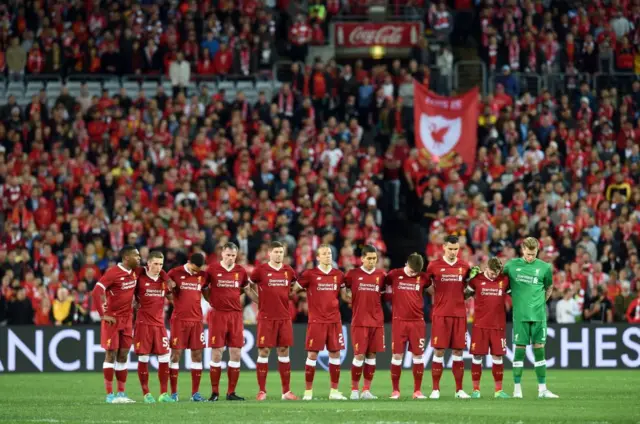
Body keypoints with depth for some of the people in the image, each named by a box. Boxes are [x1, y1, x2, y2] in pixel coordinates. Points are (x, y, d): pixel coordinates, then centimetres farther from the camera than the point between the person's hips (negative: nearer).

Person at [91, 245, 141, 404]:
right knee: (111, 355, -3)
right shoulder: (113, 273, -15)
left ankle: (121, 393, 11)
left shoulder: (134, 273, 6)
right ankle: (109, 394, -1)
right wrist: (103, 315, -19)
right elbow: (96, 292, -19)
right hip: (112, 318, -6)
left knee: (123, 355, 7)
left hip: (127, 319, 6)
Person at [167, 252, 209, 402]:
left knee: (197, 355, 2)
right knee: (176, 354, -3)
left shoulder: (203, 276, 7)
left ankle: (195, 393, 7)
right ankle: (173, 393, 1)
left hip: (196, 320, 4)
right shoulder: (175, 273, -4)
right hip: (179, 320, -3)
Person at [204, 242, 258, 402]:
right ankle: (214, 392, 4)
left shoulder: (241, 271, 8)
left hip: (236, 315, 3)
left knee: (236, 354, 1)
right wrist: (213, 302, 1)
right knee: (217, 354, -3)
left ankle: (231, 392, 9)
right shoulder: (212, 270, -1)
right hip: (218, 315, -3)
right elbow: (205, 289, 10)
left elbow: (248, 291, 21)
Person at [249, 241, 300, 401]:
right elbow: (250, 286, 8)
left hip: (284, 317, 3)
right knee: (263, 352, -4)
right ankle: (262, 391, 1)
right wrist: (260, 299, 1)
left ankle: (286, 391, 9)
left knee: (284, 352, 5)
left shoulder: (288, 271, 8)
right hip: (266, 317, -3)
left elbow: (295, 285, 25)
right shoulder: (260, 270, -3)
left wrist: (287, 298, 13)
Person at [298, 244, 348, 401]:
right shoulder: (310, 274, -3)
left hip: (334, 320, 4)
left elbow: (344, 295, 19)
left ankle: (334, 391, 12)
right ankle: (308, 391, 2)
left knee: (335, 353, 4)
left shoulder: (338, 275, 8)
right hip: (316, 321, -4)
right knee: (312, 354, -4)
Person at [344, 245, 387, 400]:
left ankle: (366, 390, 10)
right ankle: (354, 390, 4)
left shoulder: (380, 275, 7)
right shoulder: (353, 274, 0)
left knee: (372, 355, 3)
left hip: (377, 321, 3)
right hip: (359, 321, -3)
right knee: (359, 355, -6)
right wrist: (351, 299, -5)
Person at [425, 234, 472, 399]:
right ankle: (435, 389, 1)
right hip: (441, 314, -2)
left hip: (459, 314, 2)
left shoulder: (464, 266, 8)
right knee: (439, 351, -4)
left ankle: (459, 390, 9)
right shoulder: (434, 265, 0)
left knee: (458, 351, 3)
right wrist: (438, 296, 1)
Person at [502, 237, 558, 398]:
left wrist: (541, 302, 10)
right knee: (519, 349, -1)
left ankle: (542, 388, 7)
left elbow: (549, 288, 19)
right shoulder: (512, 265, 2)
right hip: (520, 314, -1)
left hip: (538, 314, 1)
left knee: (539, 348, 2)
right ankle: (517, 388, 5)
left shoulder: (544, 267, 4)